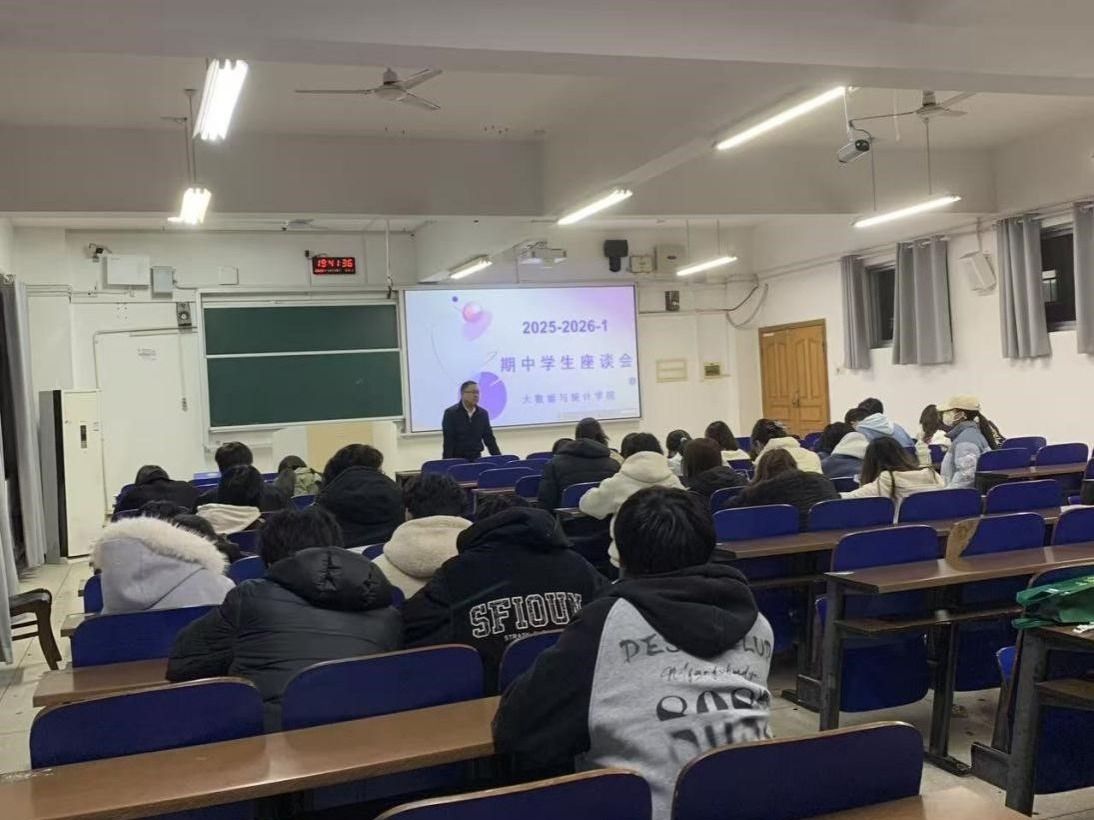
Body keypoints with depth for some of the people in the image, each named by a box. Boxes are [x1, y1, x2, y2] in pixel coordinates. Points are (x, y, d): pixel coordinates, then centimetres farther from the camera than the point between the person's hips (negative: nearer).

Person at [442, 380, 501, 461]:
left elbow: (489, 438, 9)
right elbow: (448, 442, -11)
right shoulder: (451, 413, -6)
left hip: (476, 459, 4)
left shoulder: (483, 414, 6)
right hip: (456, 459, -4)